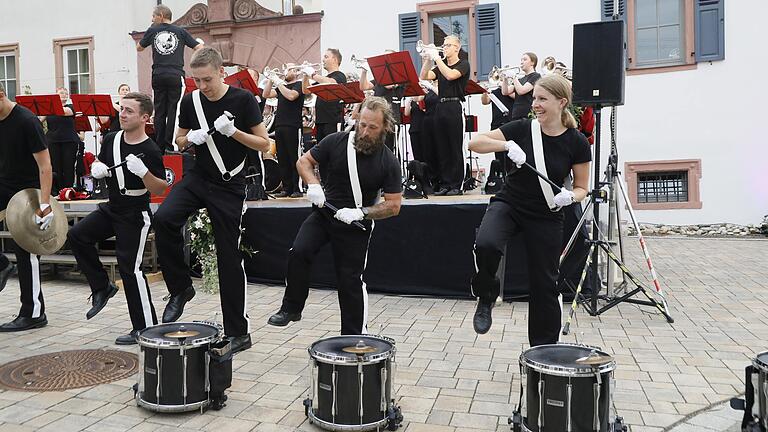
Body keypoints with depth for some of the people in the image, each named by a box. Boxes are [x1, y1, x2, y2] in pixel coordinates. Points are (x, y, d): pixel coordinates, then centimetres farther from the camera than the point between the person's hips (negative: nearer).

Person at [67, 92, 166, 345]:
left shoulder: (150, 151, -17)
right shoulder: (112, 140, 3)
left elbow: (161, 189, -18)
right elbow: (99, 164, 19)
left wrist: (142, 171, -34)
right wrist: (97, 168, -5)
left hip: (135, 216, -7)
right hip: (111, 208, 7)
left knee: (130, 267, -6)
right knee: (77, 235, -4)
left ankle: (146, 328, 5)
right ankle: (102, 288, 13)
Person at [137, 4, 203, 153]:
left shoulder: (152, 31, 8)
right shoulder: (181, 31, 6)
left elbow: (139, 48, 22)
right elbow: (199, 48, 1)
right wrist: (200, 42, 20)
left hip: (158, 76, 2)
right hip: (176, 76, -2)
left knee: (159, 111, 7)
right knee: (173, 110, -2)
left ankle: (159, 146, 8)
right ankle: (169, 145, -6)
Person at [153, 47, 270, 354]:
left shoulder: (242, 100, -8)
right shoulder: (190, 101, 2)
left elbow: (264, 145, -8)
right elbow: (179, 141, 14)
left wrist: (233, 131, -23)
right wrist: (191, 138, -9)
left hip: (229, 185, -3)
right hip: (198, 177, 4)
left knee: (229, 256, -2)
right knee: (164, 218, -25)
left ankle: (238, 331, 10)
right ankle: (180, 288, -2)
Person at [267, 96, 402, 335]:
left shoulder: (388, 162, -11)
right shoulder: (336, 142, -8)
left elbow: (393, 205, -9)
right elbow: (304, 161, 3)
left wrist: (360, 213, -23)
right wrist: (313, 184, -17)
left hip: (356, 224, -1)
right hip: (323, 212, 2)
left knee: (351, 279, 3)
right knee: (298, 252, -20)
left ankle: (355, 335, 19)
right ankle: (291, 308, 0)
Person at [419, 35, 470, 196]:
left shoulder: (463, 64, 2)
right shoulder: (441, 65, 20)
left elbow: (450, 75, -17)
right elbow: (424, 76, 8)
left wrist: (436, 58, -12)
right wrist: (427, 59, -4)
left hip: (455, 107, -6)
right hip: (440, 107, 6)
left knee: (455, 148, -5)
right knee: (441, 148, 5)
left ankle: (457, 185, -1)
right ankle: (445, 183, 10)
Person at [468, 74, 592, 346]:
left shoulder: (577, 143, -8)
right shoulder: (522, 129, -7)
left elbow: (581, 188, 2)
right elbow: (474, 142, -9)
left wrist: (570, 196, -21)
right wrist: (507, 145, -25)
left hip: (546, 217, 0)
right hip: (508, 204, 0)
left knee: (544, 284, 5)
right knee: (486, 244, -32)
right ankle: (486, 300, -4)